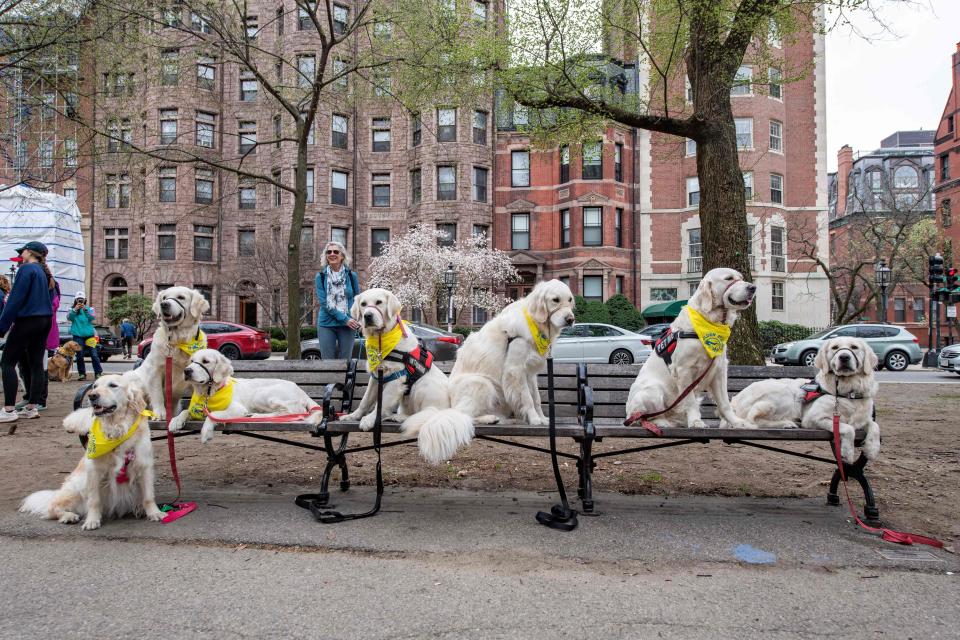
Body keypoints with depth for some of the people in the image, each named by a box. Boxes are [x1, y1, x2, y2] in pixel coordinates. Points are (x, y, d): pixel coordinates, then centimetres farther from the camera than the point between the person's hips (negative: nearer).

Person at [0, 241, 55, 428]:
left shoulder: (26, 269, -10)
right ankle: (32, 407, 10)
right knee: (36, 363, 8)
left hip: (27, 320, -8)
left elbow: (15, 299, -15)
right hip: (45, 321, 8)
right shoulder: (45, 273, 15)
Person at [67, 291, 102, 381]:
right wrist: (75, 310, -16)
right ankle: (82, 374, 10)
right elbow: (69, 318, -4)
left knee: (94, 354, -5)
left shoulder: (89, 309, 10)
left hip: (89, 334, 0)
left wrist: (85, 310, -17)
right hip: (78, 335, 1)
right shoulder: (72, 309, 11)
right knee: (79, 356, 2)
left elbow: (92, 318, -5)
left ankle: (98, 373, -2)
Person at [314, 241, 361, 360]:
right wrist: (344, 318, -14)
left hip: (347, 325, 1)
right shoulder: (321, 276, 1)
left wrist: (357, 321, -6)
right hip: (326, 324, 0)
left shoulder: (351, 275, 4)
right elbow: (323, 302, -6)